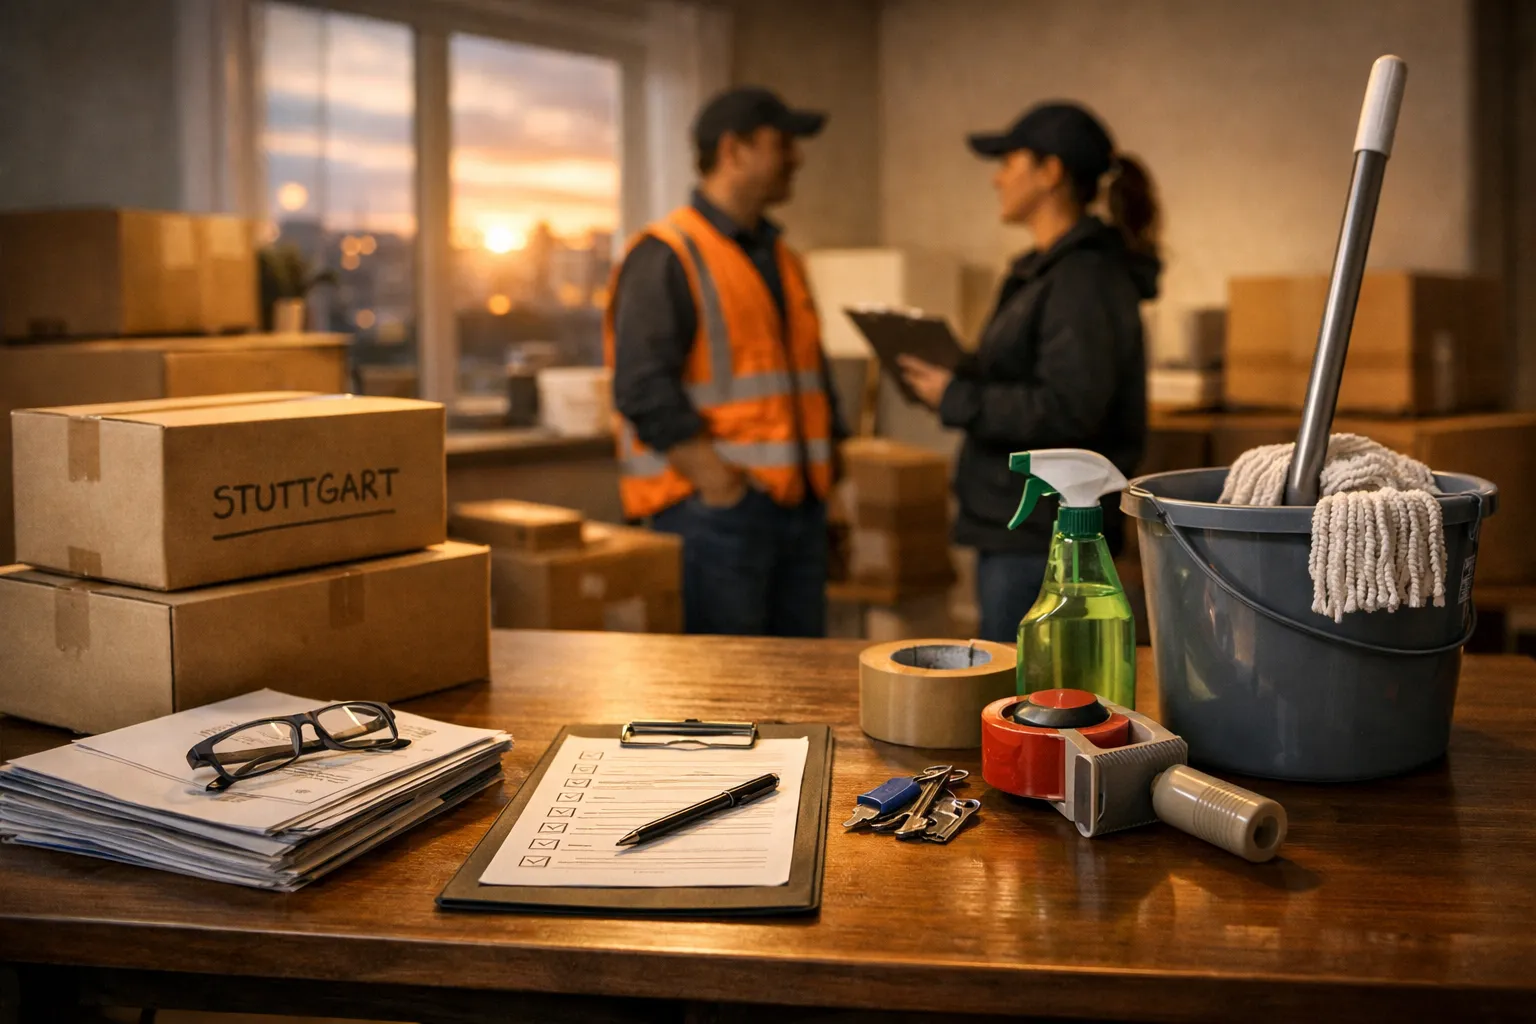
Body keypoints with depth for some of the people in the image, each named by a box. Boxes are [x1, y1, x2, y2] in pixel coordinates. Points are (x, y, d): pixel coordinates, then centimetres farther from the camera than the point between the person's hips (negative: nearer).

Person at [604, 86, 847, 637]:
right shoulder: (666, 257, -8)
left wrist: (825, 467, 16)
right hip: (713, 510, -8)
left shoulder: (781, 258, 20)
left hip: (799, 505, 8)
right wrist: (719, 484, -19)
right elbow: (644, 390, -17)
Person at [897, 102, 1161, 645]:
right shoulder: (1046, 269, 16)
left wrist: (955, 399, -16)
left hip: (1041, 535, -10)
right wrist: (959, 373, 6)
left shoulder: (1086, 278, -16)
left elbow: (1067, 411, -23)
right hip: (1017, 524, 10)